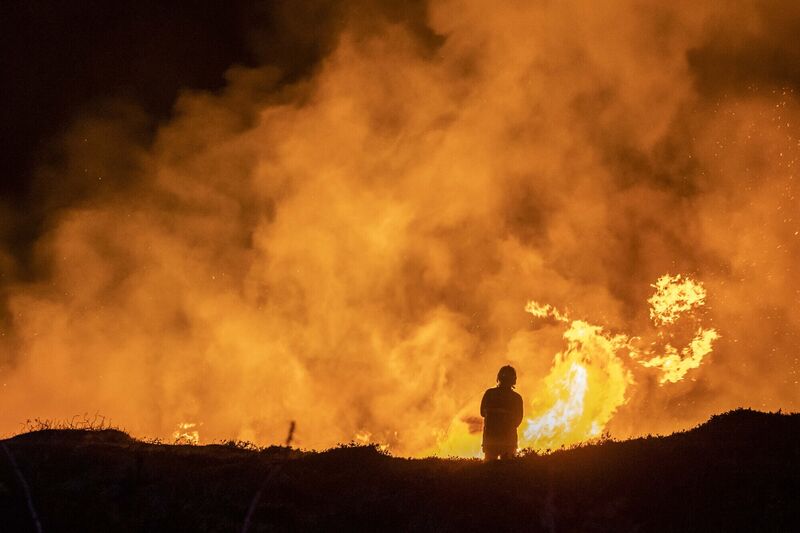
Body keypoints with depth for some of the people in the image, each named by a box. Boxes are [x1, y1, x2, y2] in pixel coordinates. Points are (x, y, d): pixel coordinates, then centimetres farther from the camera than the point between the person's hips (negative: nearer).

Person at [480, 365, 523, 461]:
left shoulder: (489, 393, -5)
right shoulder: (517, 398, -2)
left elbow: (483, 412, 6)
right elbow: (518, 420, 7)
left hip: (490, 435, 0)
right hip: (509, 438, 0)